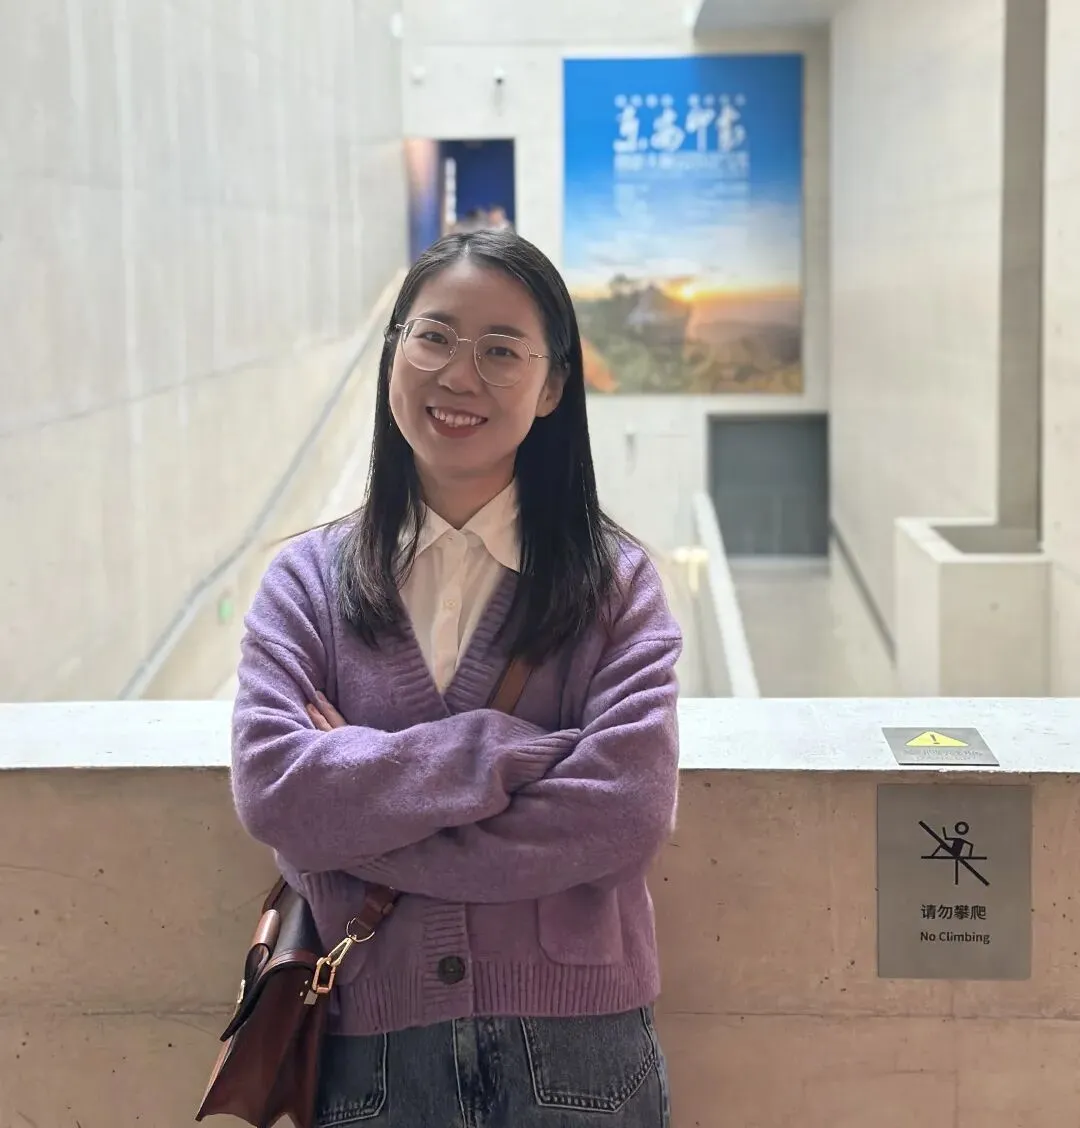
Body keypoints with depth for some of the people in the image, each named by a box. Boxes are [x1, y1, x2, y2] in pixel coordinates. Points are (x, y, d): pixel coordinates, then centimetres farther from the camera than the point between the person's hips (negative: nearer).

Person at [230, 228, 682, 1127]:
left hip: (578, 1050, -1)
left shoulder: (615, 580, -3)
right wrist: (510, 751, -18)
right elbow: (273, 791, -13)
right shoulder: (309, 579, 1)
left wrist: (362, 831, -15)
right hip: (372, 1049, 1)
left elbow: (629, 810, -16)